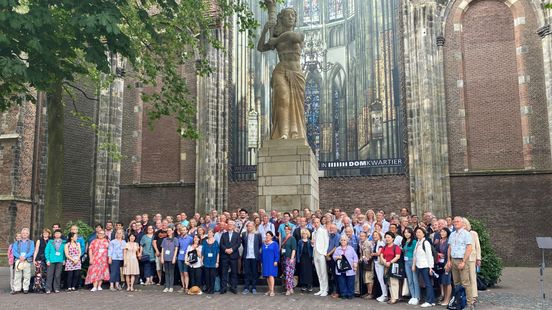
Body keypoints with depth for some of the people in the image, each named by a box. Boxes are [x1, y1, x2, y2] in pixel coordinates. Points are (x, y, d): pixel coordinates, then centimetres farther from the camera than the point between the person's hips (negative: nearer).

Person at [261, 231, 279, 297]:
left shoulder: (274, 244, -2)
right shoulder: (264, 244, 13)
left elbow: (277, 253, -6)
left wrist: (276, 261, -13)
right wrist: (262, 261, 13)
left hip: (272, 262, -6)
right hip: (265, 262, 6)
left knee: (271, 275, -14)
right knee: (267, 276, 6)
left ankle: (272, 291, -15)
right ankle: (269, 290, 13)